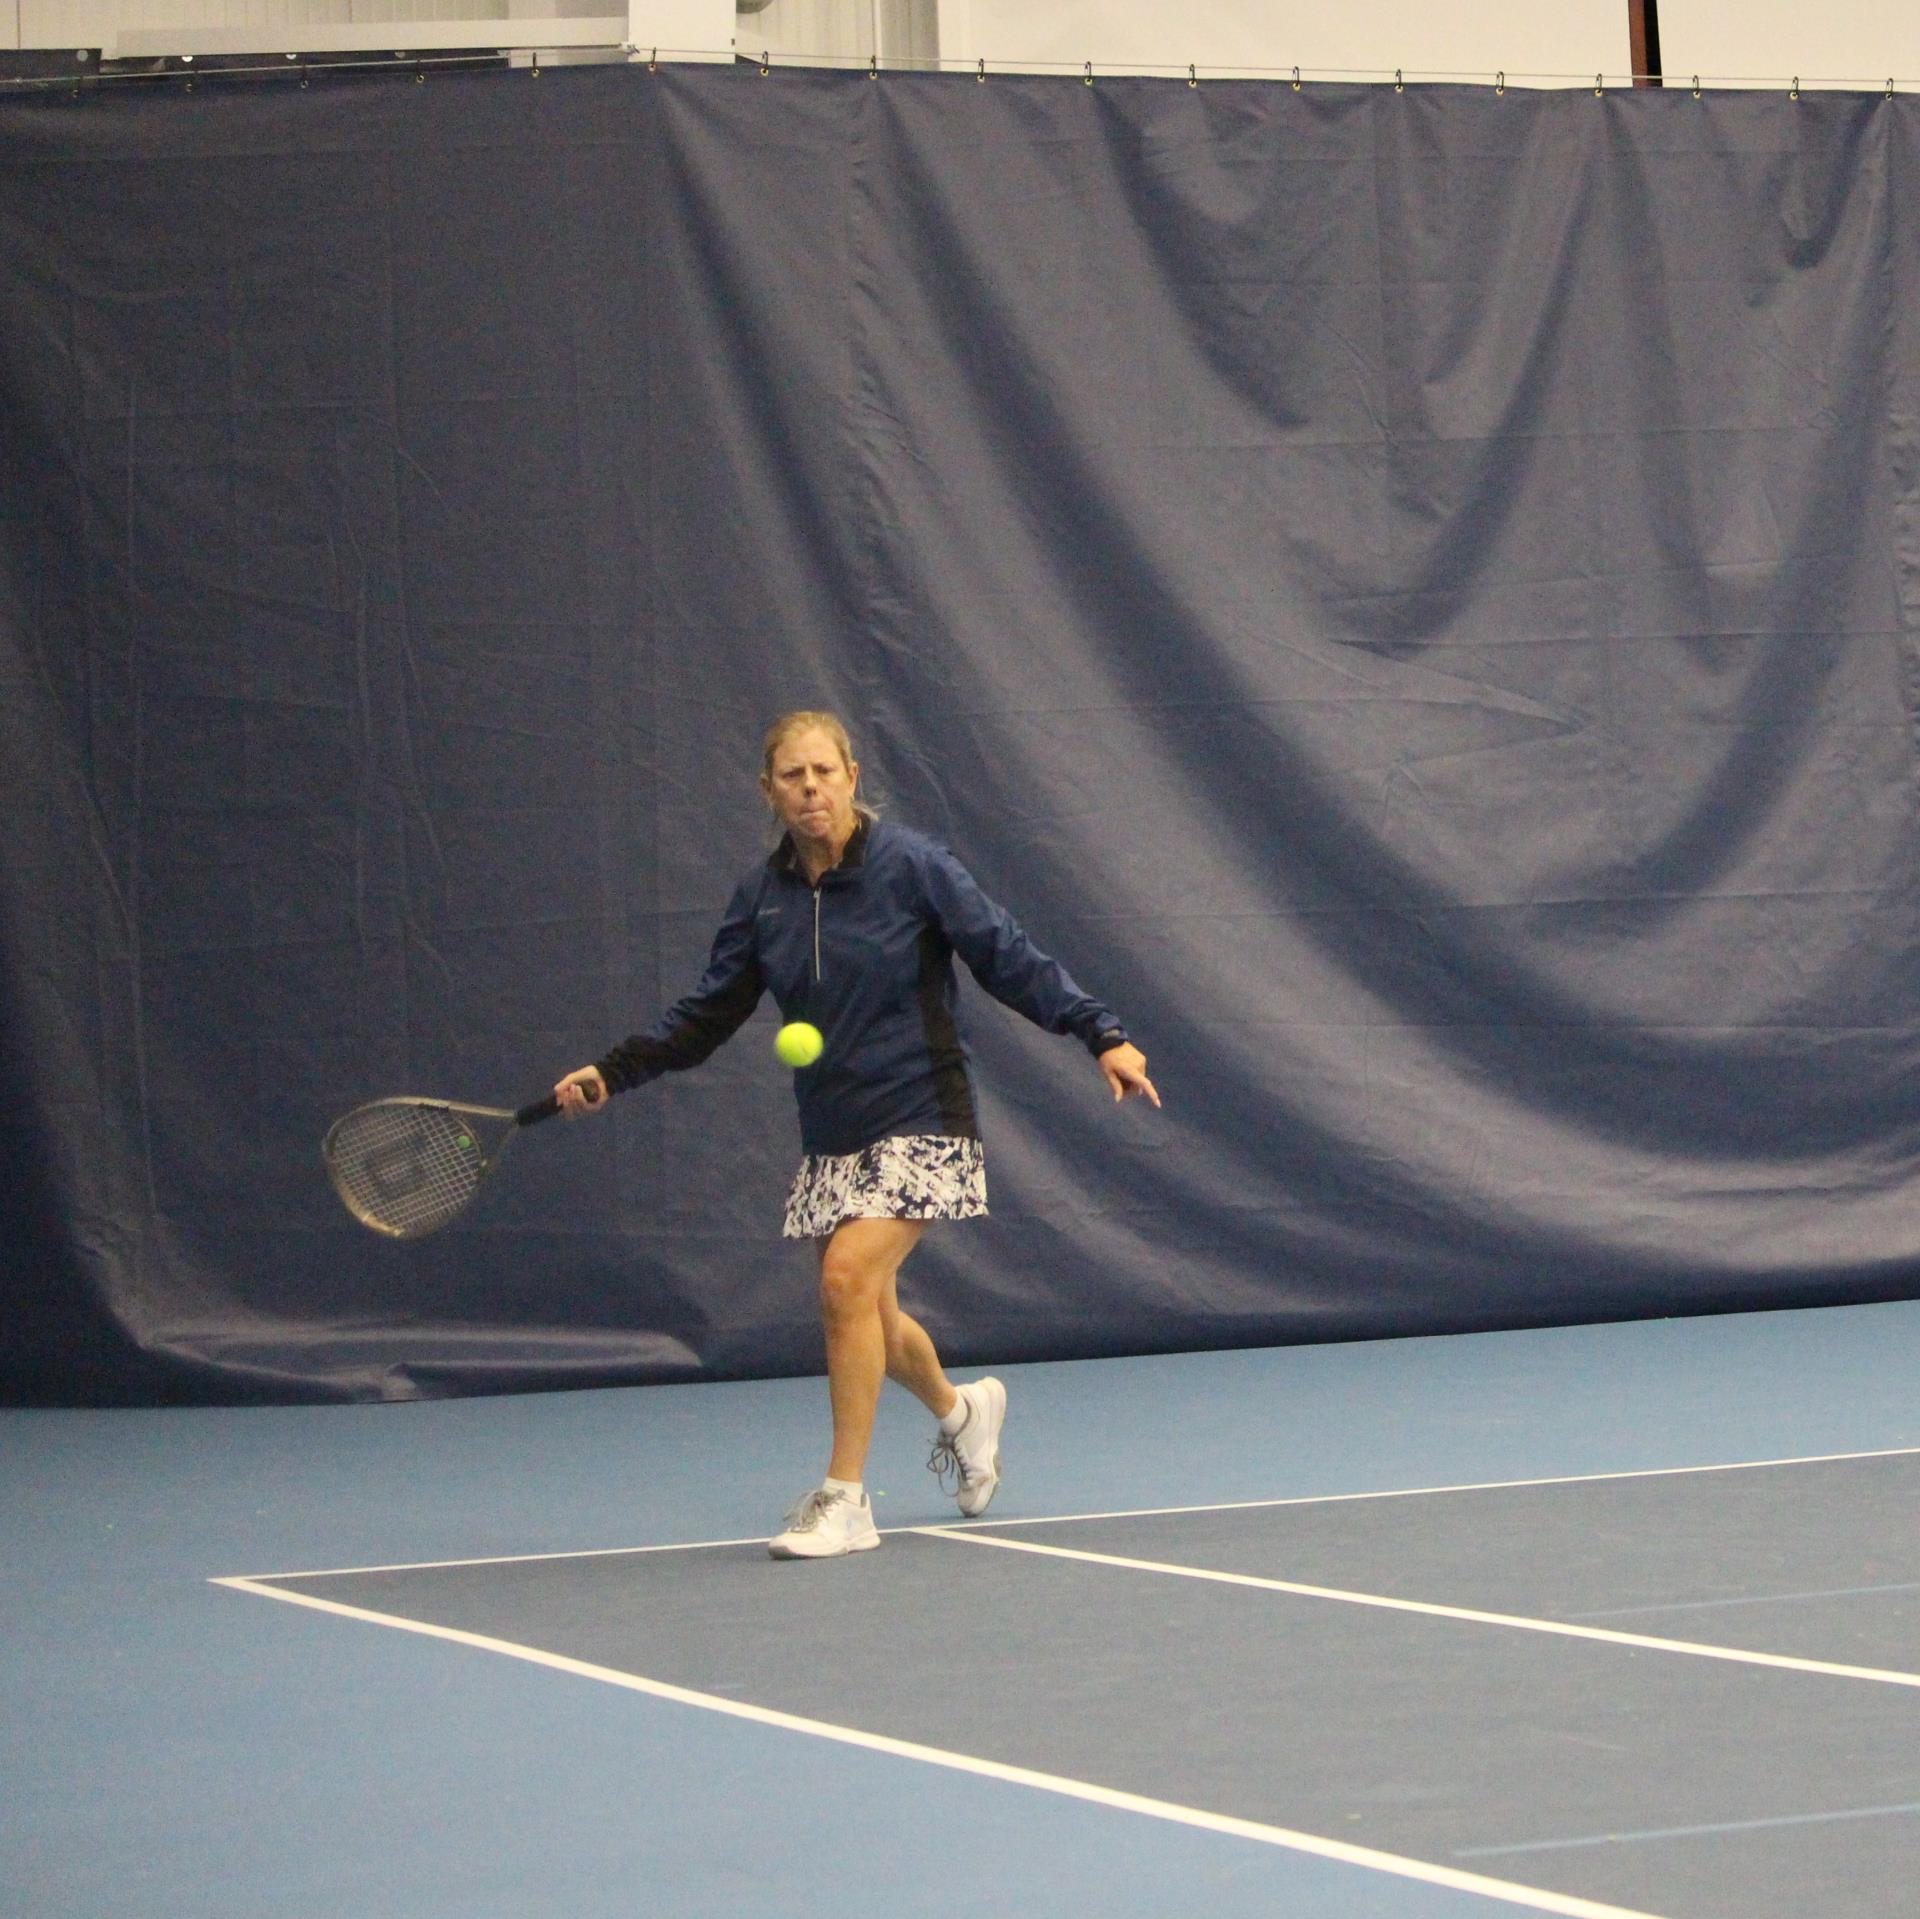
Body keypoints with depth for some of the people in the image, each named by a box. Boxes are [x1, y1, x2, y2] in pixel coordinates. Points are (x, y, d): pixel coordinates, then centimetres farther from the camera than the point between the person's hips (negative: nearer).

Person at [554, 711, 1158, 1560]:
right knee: (867, 1313, 11)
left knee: (849, 1277, -21)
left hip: (919, 1120, -6)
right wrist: (609, 1074, -1)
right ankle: (959, 1411, 44)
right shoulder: (762, 897, 4)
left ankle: (843, 1498, -12)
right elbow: (709, 1013, 9)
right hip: (831, 1135, 6)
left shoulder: (911, 866, -10)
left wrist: (1102, 1035, -15)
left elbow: (1009, 960, -8)